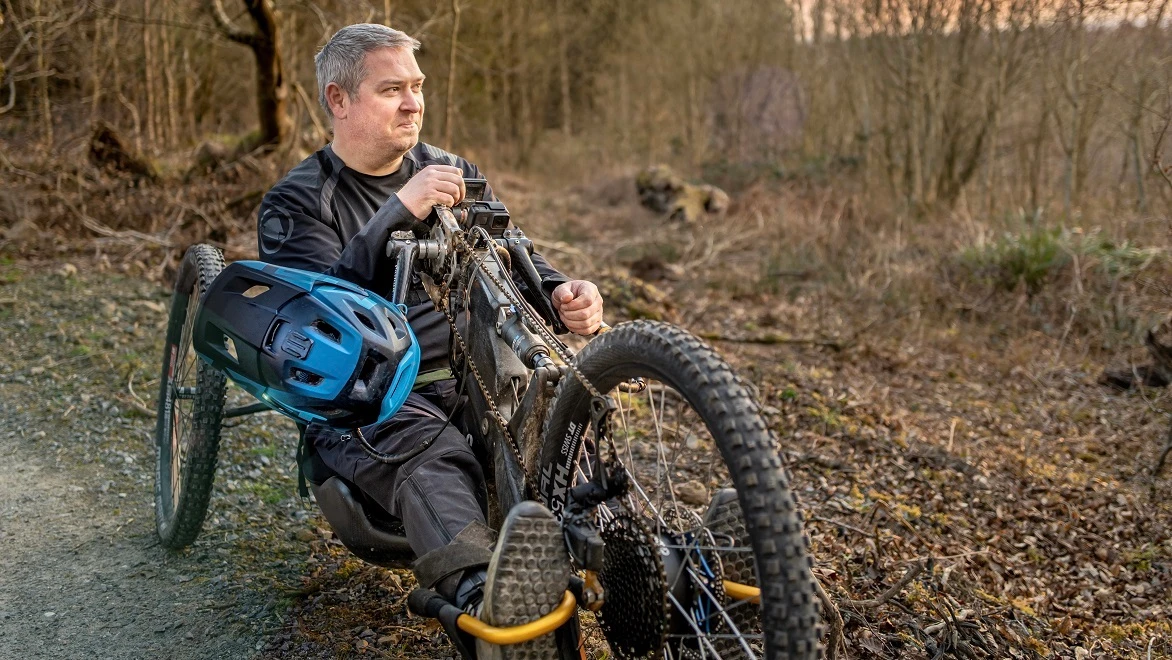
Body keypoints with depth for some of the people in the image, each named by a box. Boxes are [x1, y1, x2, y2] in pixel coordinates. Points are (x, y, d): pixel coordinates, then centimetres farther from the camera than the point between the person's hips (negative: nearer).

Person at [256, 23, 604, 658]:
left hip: (469, 375, 6)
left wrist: (563, 295, -9)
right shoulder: (296, 201, 5)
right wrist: (399, 212, -23)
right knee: (427, 452, -38)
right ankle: (484, 593, -65)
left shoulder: (451, 172, 20)